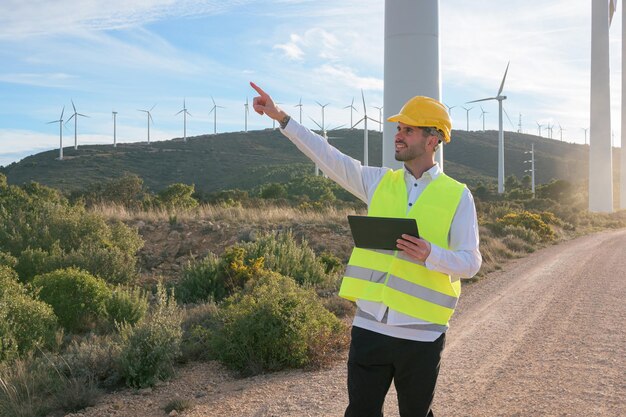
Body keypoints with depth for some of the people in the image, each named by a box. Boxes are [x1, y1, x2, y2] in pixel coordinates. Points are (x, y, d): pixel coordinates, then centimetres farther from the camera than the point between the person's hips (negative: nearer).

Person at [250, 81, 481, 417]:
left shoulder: (458, 196, -2)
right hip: (369, 326, 3)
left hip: (421, 334, -2)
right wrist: (280, 117, -1)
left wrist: (430, 254, -24)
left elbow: (471, 262, -4)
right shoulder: (378, 182, 7)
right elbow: (329, 157, 4)